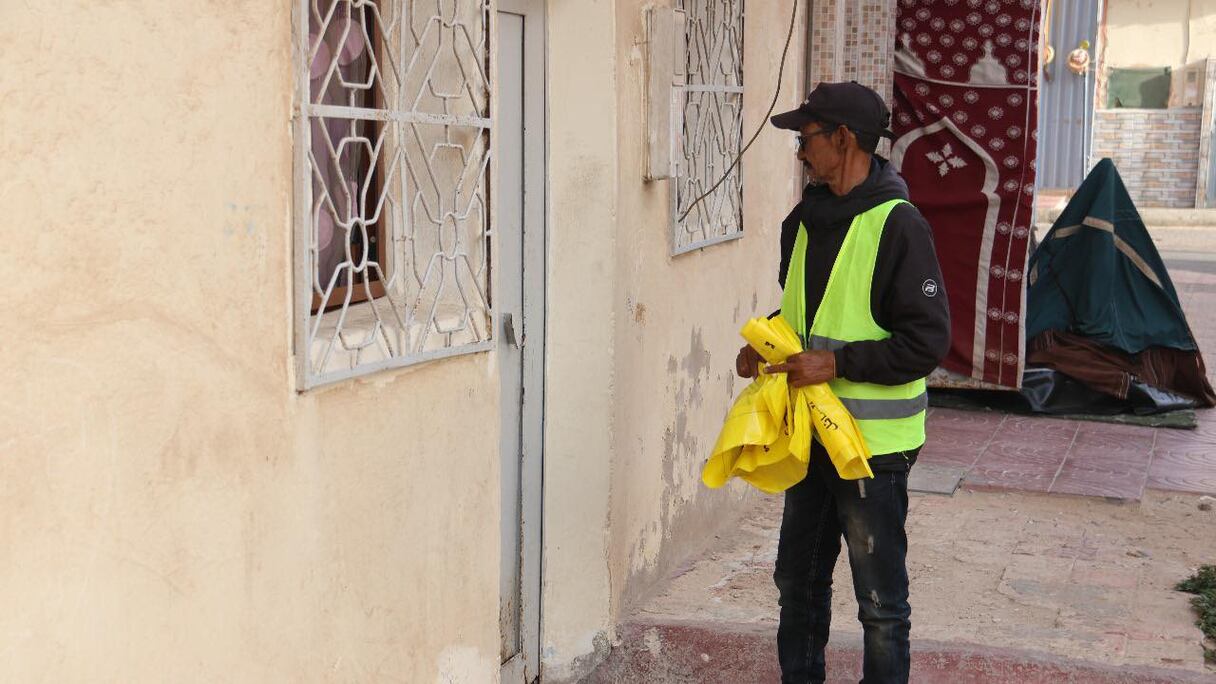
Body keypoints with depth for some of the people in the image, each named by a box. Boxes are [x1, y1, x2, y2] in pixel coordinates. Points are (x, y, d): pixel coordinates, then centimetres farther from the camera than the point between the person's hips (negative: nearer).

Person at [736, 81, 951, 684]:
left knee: (880, 598, 3)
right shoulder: (805, 220, 9)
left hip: (873, 441, -8)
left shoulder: (898, 226, -16)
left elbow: (927, 341, -19)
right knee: (798, 580, 19)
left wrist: (838, 363, -23)